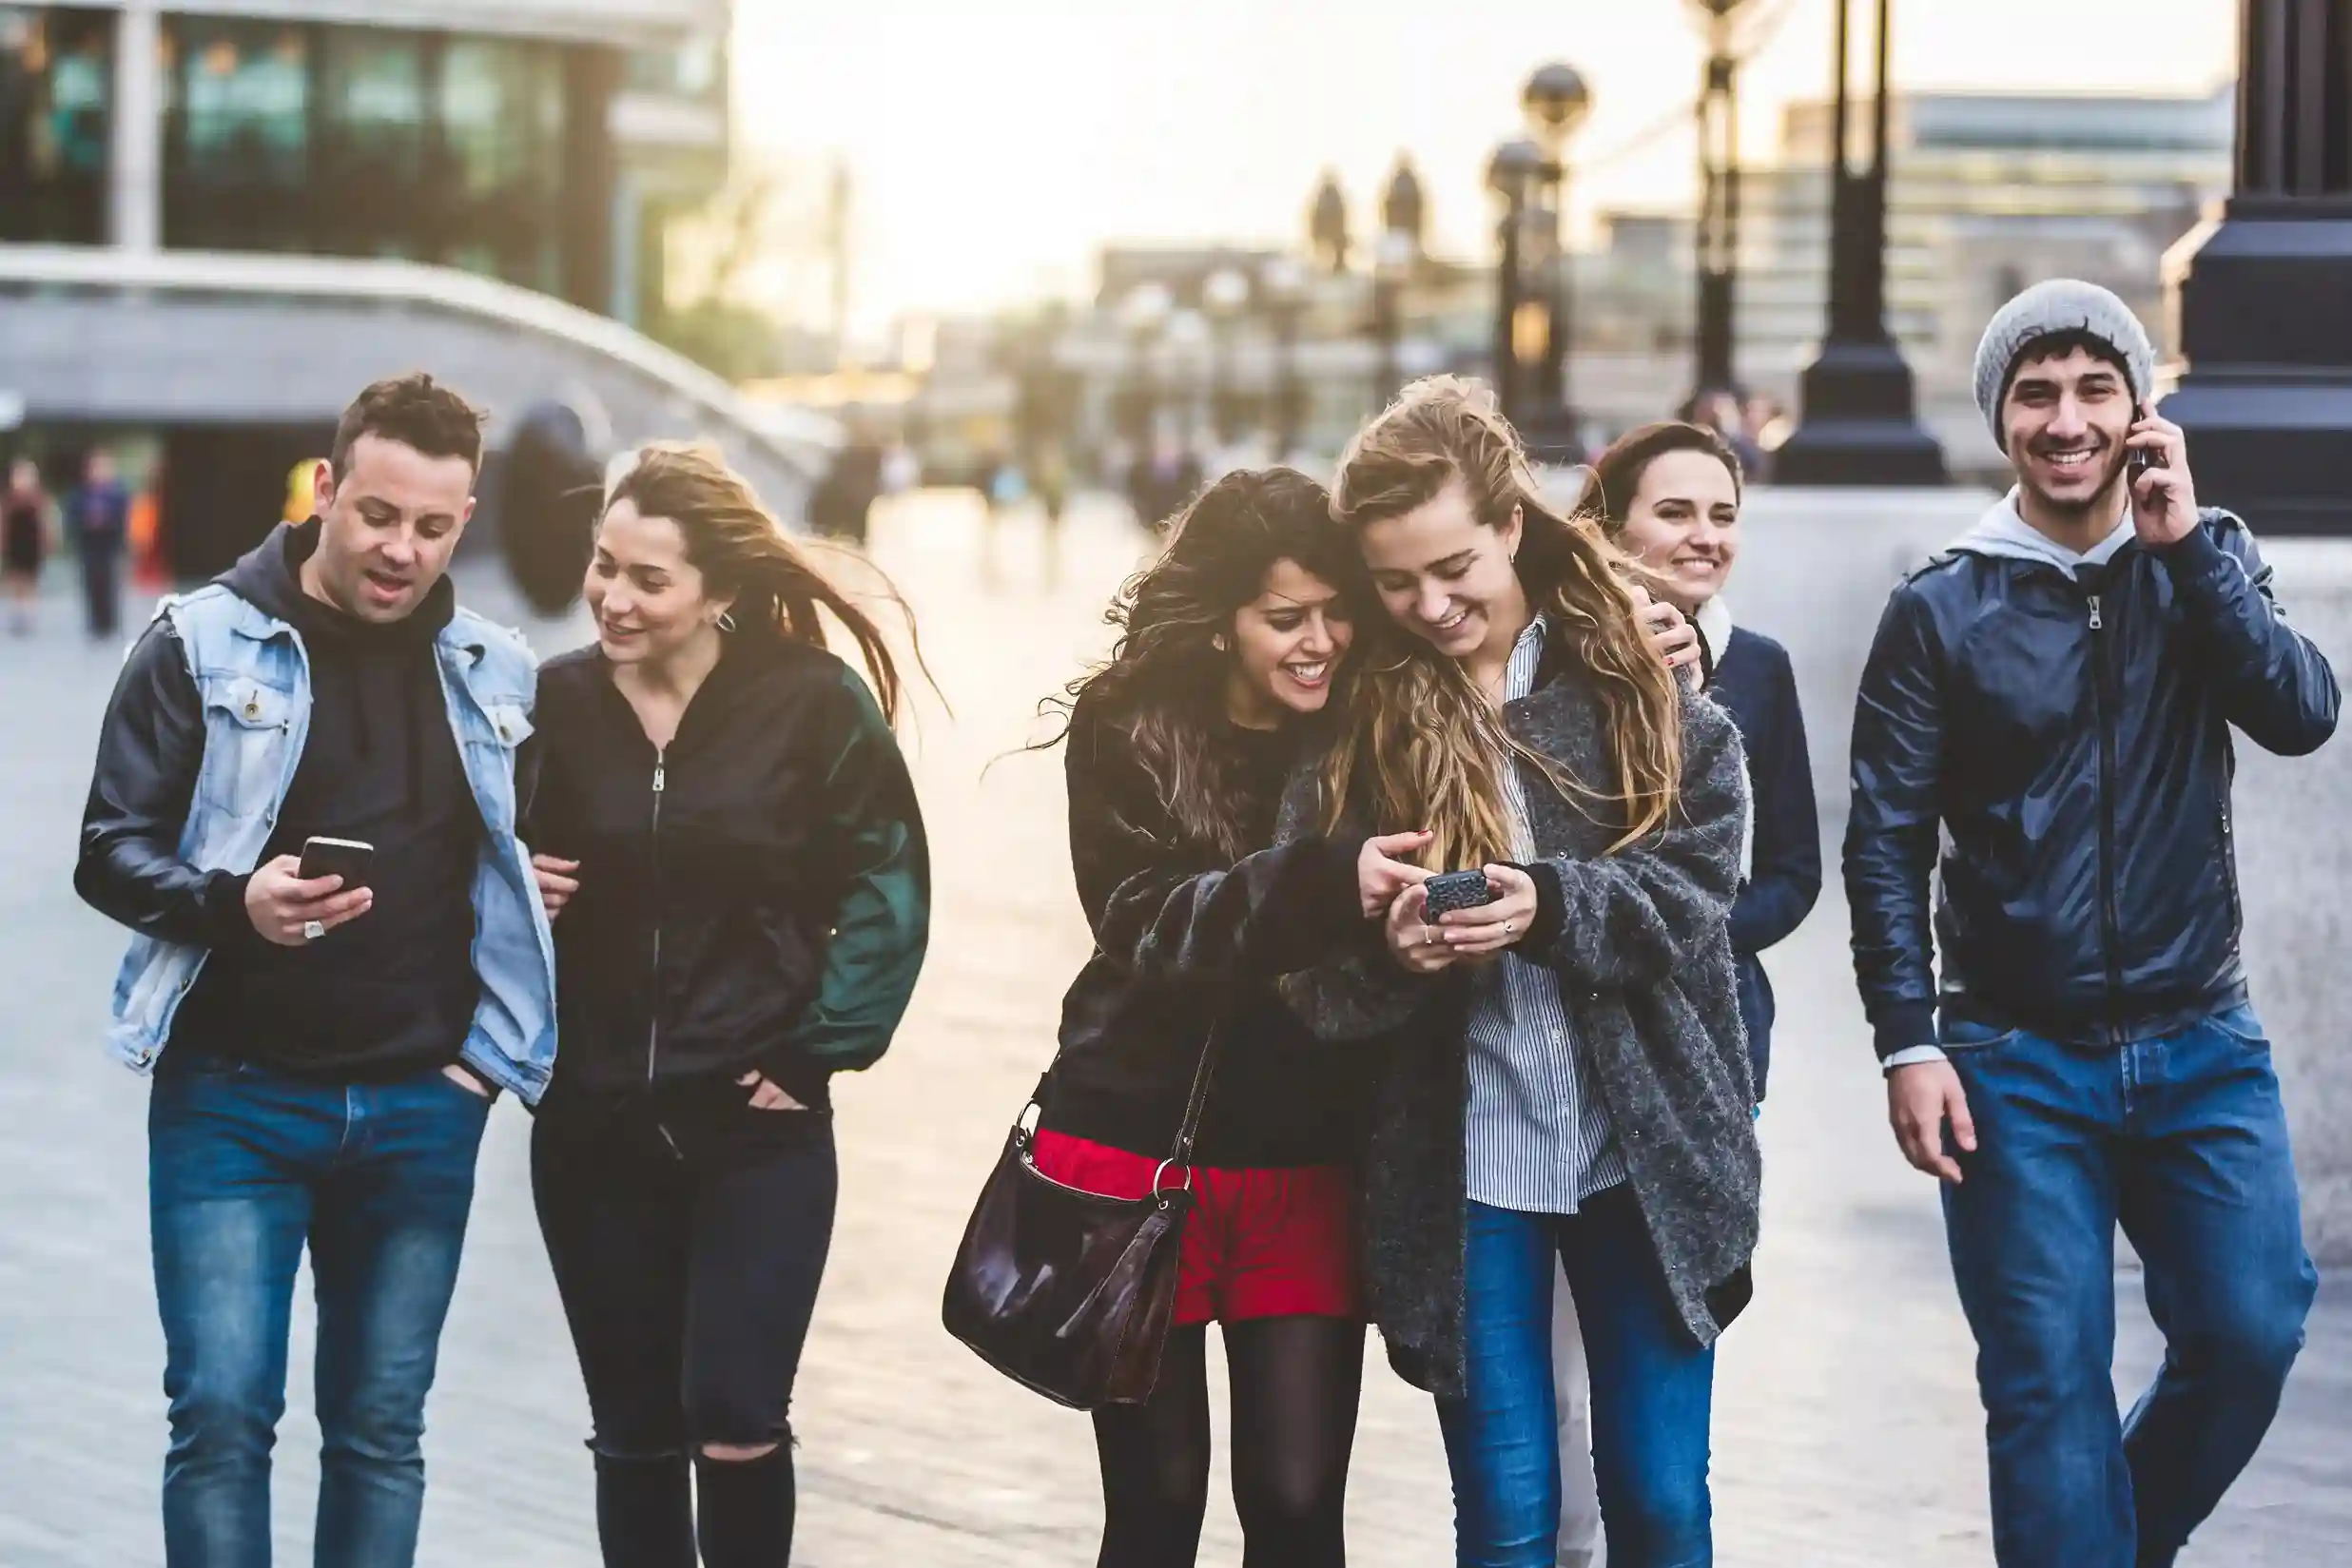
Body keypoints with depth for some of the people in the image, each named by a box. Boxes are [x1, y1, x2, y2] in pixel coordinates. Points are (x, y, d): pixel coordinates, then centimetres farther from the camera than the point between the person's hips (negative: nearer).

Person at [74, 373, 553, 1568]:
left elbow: (535, 862, 18)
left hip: (422, 1108, 3)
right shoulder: (205, 645, -3)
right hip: (233, 1096, -3)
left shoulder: (496, 674, 7)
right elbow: (112, 854, -5)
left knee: (382, 1427, 7)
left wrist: (494, 1036, 3)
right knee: (222, 1412, -8)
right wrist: (236, 903, -24)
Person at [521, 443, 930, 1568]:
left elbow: (887, 886, -2)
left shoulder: (815, 703, -9)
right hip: (592, 1130, 3)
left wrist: (824, 1047, -6)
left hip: (758, 1127, -3)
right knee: (633, 1434, 10)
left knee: (735, 1425, -10)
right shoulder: (555, 702, -1)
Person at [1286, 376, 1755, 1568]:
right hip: (1460, 1165, 0)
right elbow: (1318, 980, -2)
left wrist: (1547, 905, -23)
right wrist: (1390, 944, -24)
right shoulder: (1365, 717, 0)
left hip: (1646, 1149, 0)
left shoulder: (1638, 675, -1)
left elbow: (1700, 888, -7)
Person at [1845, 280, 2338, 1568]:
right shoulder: (1942, 609, -2)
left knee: (2249, 1335, -2)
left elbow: (2302, 717, -11)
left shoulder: (2205, 565, 6)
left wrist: (2186, 540, -15)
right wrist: (1909, 1044, -10)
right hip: (2016, 1061, -2)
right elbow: (1886, 842, -2)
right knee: (2048, 1383, -3)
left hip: (2200, 1045, 2)